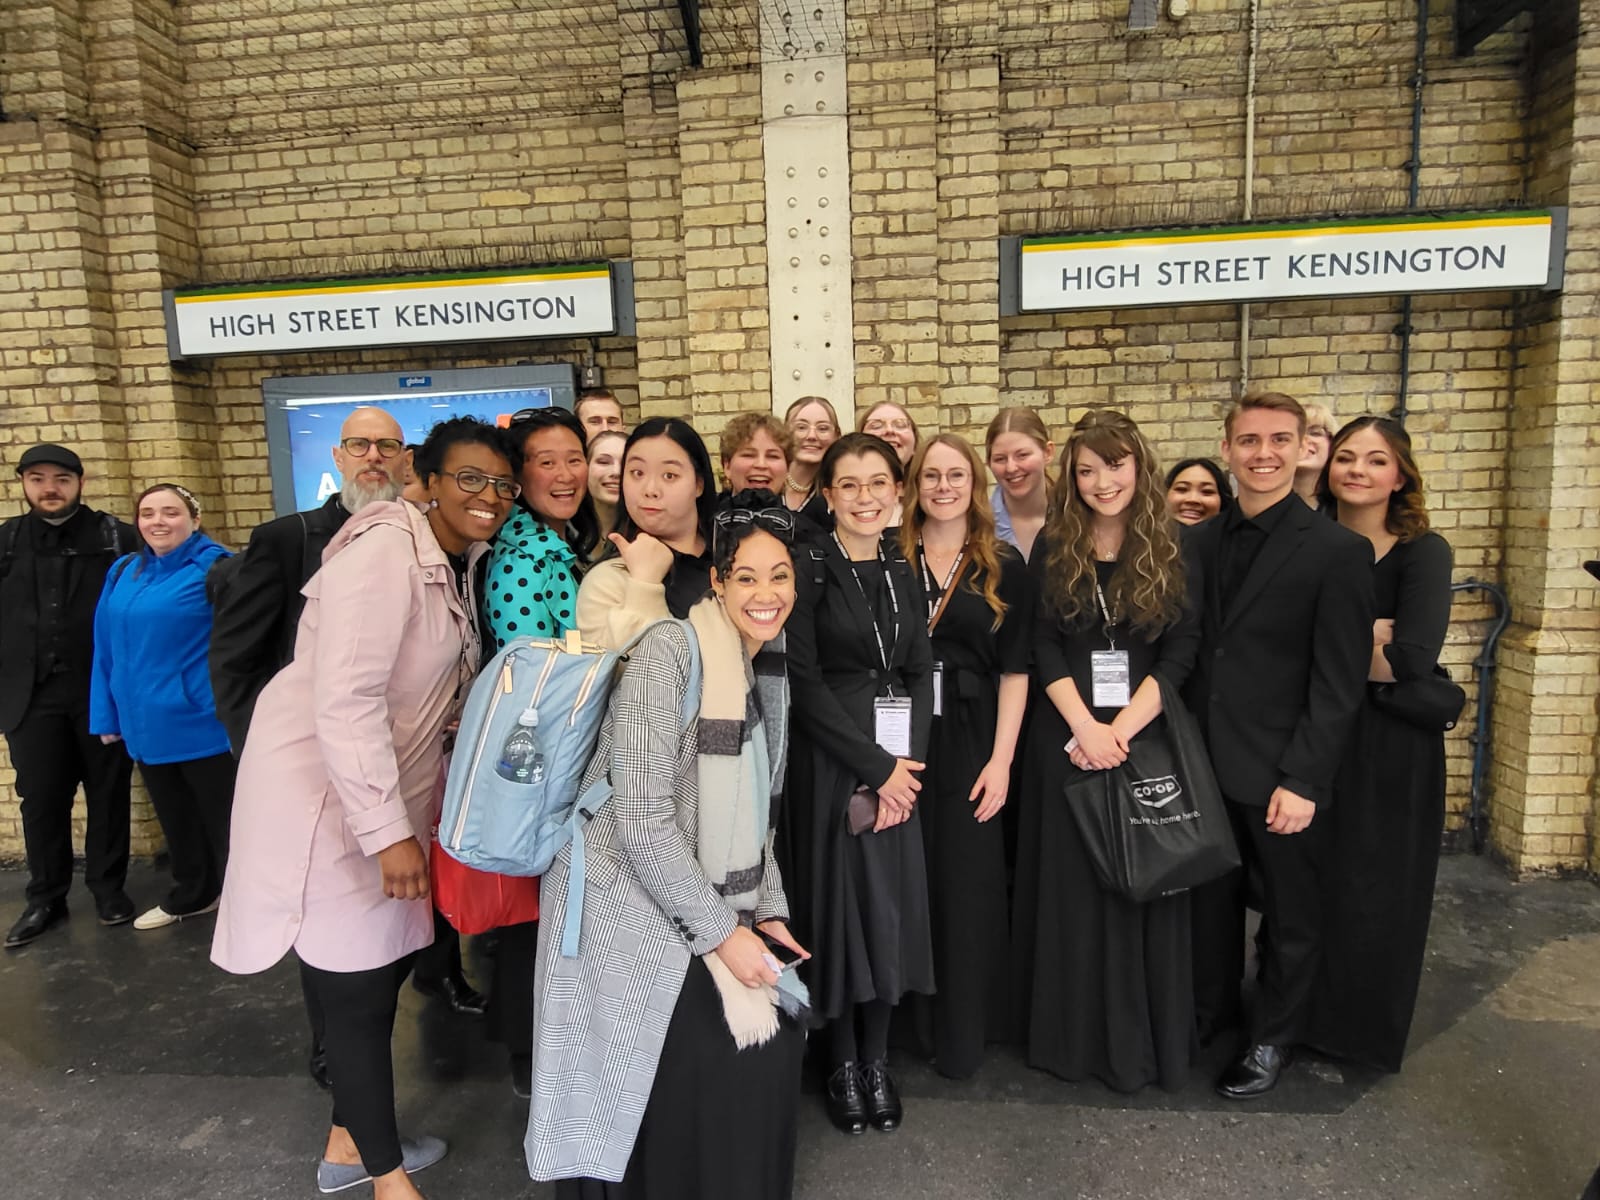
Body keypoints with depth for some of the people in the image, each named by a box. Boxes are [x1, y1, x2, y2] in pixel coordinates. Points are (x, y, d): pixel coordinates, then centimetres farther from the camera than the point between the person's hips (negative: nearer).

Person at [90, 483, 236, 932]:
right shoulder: (123, 573, 7)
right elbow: (107, 649, 10)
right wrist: (107, 714, 9)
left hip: (202, 722, -6)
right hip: (147, 724, 6)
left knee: (222, 819, 6)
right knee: (174, 819, 21)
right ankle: (191, 895, 39)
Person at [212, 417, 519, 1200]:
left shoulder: (459, 561, 6)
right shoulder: (385, 551, -22)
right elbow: (345, 702, -28)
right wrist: (388, 832, -27)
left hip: (391, 789, 8)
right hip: (325, 794, -8)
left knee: (384, 967, 17)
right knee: (358, 990, 5)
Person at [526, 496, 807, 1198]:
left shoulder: (768, 670, 6)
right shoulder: (671, 652, -19)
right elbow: (643, 821, -22)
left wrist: (768, 910, 4)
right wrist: (722, 932, -18)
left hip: (715, 904, 7)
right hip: (630, 901, -7)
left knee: (773, 1037, 0)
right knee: (710, 1059, -13)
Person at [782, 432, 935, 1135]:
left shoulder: (904, 571, 9)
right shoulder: (809, 570, -7)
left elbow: (920, 673, 7)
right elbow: (806, 682, -12)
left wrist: (908, 762, -6)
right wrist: (876, 766, -13)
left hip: (899, 766, 5)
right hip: (830, 764, -4)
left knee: (891, 906, 9)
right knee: (839, 903, 4)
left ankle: (877, 1060, 26)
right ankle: (842, 1064, 24)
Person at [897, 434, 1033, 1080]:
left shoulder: (1003, 566, 4)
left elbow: (1014, 670, 1)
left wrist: (1001, 759, -6)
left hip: (970, 745, 0)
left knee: (967, 887, 5)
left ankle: (962, 1036, 23)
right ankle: (911, 1023, 27)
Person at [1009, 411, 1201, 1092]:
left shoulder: (1175, 549, 1)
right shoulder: (1053, 549, 3)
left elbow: (1182, 651, -4)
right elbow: (1043, 648, -1)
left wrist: (1121, 730, -14)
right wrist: (1085, 726, -13)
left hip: (1148, 735, 0)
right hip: (1068, 737, 1)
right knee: (1071, 882, 8)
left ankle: (1147, 1041, 25)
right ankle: (1075, 1033, 25)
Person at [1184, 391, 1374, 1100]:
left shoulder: (1339, 551, -10)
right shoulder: (1199, 542, 5)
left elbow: (1339, 685, -12)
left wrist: (1302, 781, -16)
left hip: (1280, 775, -4)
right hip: (1206, 762, 4)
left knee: (1290, 916, 14)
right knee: (1210, 902, 19)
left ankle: (1273, 1040, 35)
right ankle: (1208, 1013, 41)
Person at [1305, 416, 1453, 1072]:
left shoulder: (1423, 552, -10)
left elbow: (1411, 661, -23)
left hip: (1391, 748, -3)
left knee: (1373, 891, 9)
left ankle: (1367, 1029, 33)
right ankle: (1303, 1013, 34)